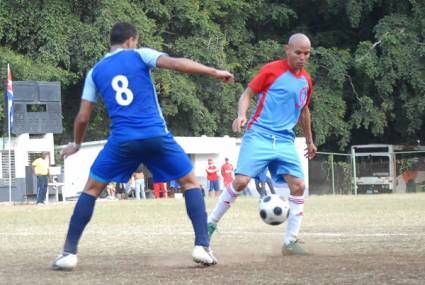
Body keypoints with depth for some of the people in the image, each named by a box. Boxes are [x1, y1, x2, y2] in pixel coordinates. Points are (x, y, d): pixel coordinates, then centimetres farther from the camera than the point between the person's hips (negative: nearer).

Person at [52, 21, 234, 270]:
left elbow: (83, 117, 14)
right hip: (156, 136, -1)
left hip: (122, 140, 1)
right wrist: (215, 72, -5)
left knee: (91, 189, 17)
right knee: (191, 182, 15)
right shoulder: (140, 55, 8)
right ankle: (203, 247, 1)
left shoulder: (95, 72, 15)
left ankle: (69, 253, 7)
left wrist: (76, 144, 32)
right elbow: (175, 64, -9)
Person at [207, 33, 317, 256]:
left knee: (298, 185, -8)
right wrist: (241, 115, -20)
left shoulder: (306, 80, 14)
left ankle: (290, 242, -1)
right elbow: (248, 93, -1)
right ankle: (211, 223, 4)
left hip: (285, 141, 5)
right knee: (241, 181, -15)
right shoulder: (272, 70, -4)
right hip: (259, 135, -5)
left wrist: (309, 141, 35)